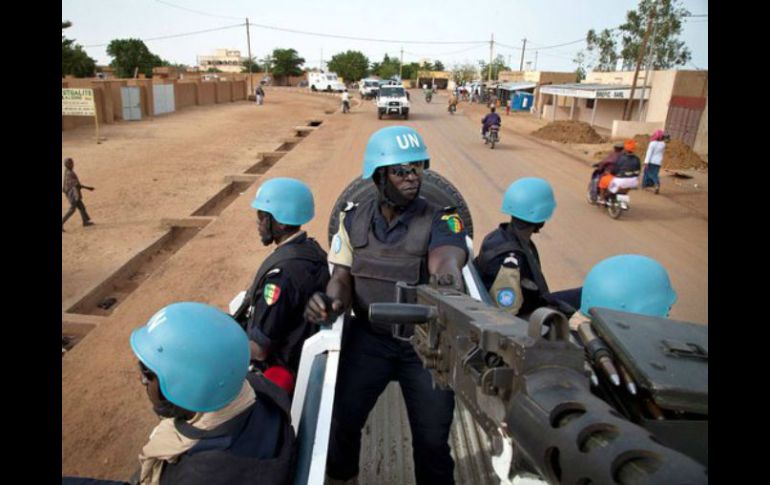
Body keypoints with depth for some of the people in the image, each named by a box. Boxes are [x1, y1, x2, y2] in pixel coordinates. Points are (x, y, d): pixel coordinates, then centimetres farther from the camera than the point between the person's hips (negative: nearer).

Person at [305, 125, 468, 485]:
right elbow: (342, 277, -4)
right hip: (367, 338, 3)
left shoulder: (441, 220, -16)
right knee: (343, 421, 13)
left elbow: (444, 259, -37)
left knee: (432, 438, 11)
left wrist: (447, 277, -62)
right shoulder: (354, 220, -4)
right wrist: (331, 302, -28)